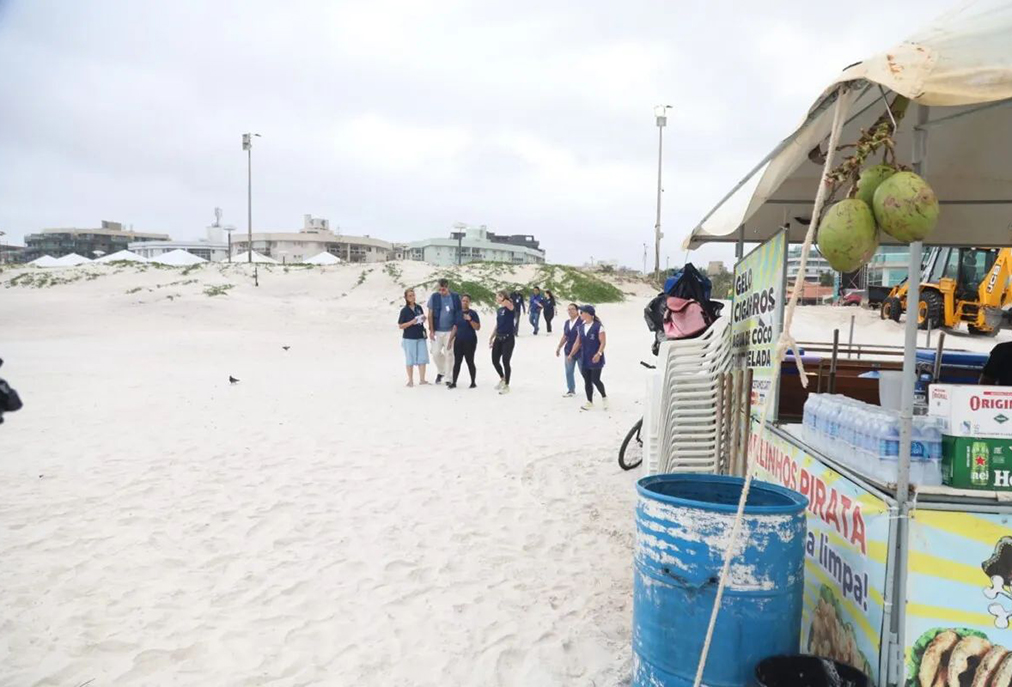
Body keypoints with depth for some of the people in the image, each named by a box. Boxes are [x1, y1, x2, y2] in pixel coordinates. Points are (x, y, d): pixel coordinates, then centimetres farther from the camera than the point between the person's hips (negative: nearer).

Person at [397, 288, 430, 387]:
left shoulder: (418, 307, 7)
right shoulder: (404, 310, -5)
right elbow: (400, 326, -6)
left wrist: (423, 319, -2)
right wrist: (411, 322, -18)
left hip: (420, 336, 4)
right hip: (409, 338, -4)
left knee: (423, 358, 2)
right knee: (410, 360, 4)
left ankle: (422, 380, 10)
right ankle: (410, 381, 13)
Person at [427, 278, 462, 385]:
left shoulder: (455, 297, -1)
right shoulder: (434, 297, -1)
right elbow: (430, 315, 1)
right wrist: (431, 330, -4)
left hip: (450, 331, -1)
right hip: (437, 331, 1)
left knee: (449, 354, 3)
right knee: (436, 353, -1)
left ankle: (448, 378, 12)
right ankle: (440, 371, 26)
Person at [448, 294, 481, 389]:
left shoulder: (473, 313, -3)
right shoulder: (458, 313, 11)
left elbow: (478, 327, -9)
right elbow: (455, 328, 16)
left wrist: (470, 320, -23)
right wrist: (450, 340, 13)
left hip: (469, 341, -4)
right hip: (458, 341, 5)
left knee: (470, 361, 0)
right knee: (457, 362, 4)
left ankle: (473, 382, 10)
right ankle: (454, 382, 8)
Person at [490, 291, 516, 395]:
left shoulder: (509, 307, -8)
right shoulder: (498, 310, 13)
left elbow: (507, 303, -38)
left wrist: (503, 300, -25)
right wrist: (491, 338, 17)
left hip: (508, 338, -7)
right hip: (498, 338, 7)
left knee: (505, 362, -4)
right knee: (495, 361, 7)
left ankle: (507, 386, 8)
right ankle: (502, 378, 33)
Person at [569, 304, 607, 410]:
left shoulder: (598, 326, -10)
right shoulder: (582, 327, 9)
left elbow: (603, 342, -13)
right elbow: (578, 342, 15)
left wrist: (599, 353, -26)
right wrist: (571, 354, 12)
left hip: (595, 359, -6)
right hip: (584, 359, 6)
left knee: (595, 380, -7)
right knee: (587, 381, 9)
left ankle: (604, 397, 19)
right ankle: (589, 402, 19)